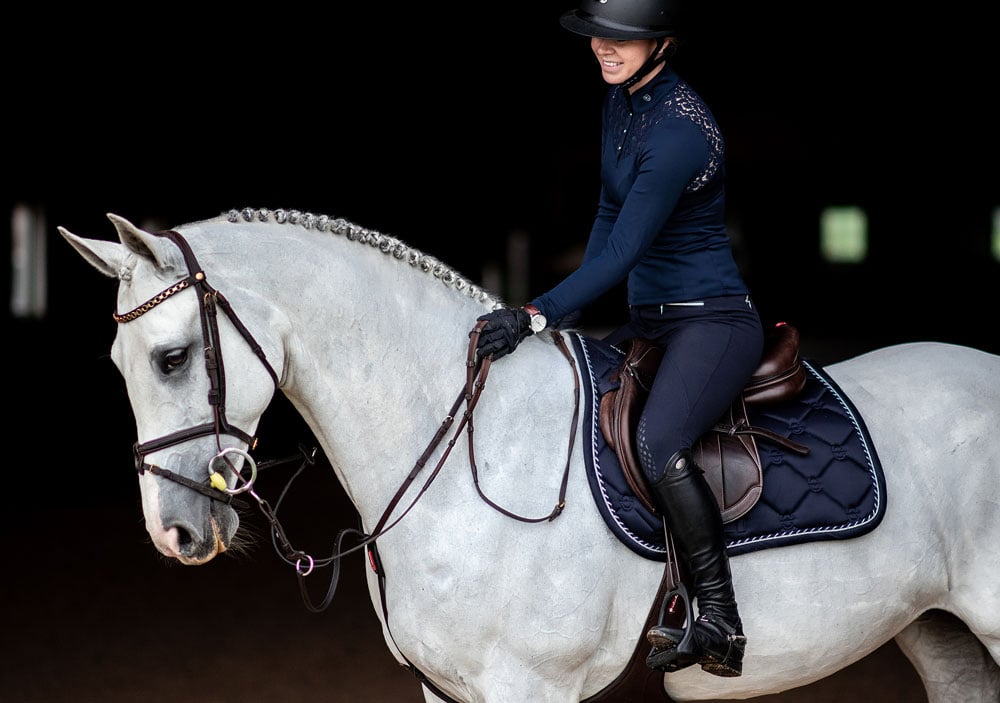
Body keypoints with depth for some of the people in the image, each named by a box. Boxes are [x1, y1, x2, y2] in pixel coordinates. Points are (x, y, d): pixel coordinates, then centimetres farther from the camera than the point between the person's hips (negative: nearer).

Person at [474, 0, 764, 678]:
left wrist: (539, 314, -29)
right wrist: (577, 310, 14)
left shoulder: (680, 129, -22)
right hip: (647, 317, 10)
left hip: (714, 320, -10)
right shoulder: (622, 100, 7)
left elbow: (624, 250, -25)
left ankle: (721, 624, -23)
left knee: (658, 443, -33)